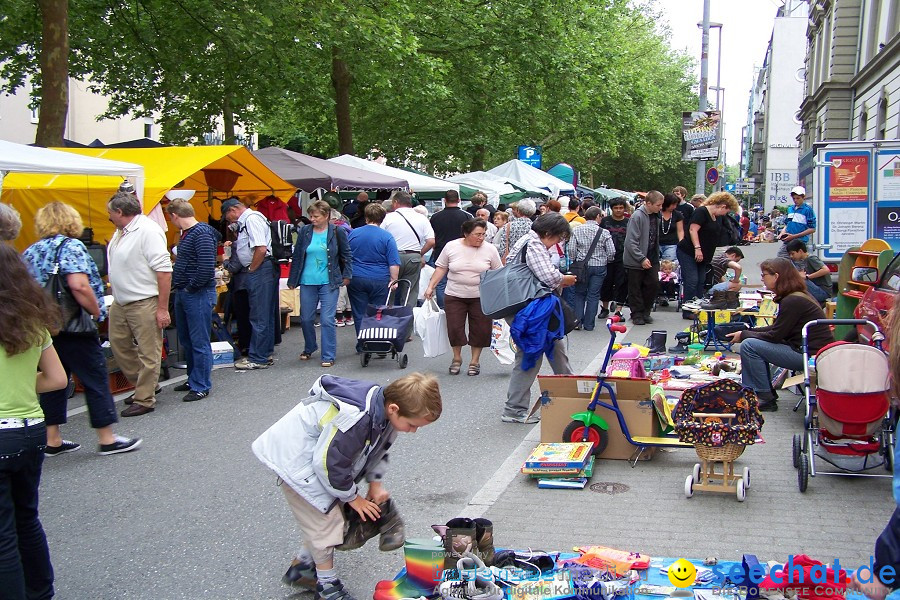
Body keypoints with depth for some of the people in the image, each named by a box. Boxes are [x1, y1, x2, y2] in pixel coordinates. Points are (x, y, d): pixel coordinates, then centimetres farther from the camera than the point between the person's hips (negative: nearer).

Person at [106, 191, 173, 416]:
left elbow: (164, 270, -22)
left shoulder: (148, 230, -17)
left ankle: (145, 400, 8)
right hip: (120, 303, 10)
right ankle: (143, 386, 33)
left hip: (144, 303, -10)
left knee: (148, 353, 0)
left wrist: (163, 308, -22)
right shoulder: (120, 231, 12)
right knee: (119, 346, 18)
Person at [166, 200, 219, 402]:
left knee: (199, 342, -1)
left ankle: (201, 386, 7)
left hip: (198, 295, -10)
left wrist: (191, 287, -16)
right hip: (183, 294, 10)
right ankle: (193, 379, 30)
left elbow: (207, 267, -24)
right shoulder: (186, 234, 13)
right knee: (186, 341, 18)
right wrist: (176, 284, 10)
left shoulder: (202, 234, -17)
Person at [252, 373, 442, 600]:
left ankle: (301, 565, 34)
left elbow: (378, 449, 11)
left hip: (320, 453, 9)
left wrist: (376, 484, 6)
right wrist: (352, 497, -12)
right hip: (294, 459, -9)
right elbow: (328, 463, -27)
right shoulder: (356, 420, -38)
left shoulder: (382, 406, -10)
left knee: (322, 516, 15)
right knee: (325, 519, -5)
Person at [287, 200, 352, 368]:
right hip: (307, 282, 3)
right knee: (306, 319, 11)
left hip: (329, 283, -3)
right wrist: (292, 280, 9)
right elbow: (297, 257, 8)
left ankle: (328, 356, 2)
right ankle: (309, 348, 34)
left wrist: (346, 275, 2)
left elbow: (346, 255, 7)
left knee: (327, 320, -6)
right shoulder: (304, 231, 2)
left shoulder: (337, 232, -3)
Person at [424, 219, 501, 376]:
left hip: (481, 297, 0)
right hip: (455, 296, 0)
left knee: (480, 329, 4)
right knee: (454, 328, 2)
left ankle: (475, 360, 21)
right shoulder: (451, 247, -3)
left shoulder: (490, 249, -3)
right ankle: (457, 358, 23)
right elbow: (441, 268, 5)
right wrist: (431, 286, 1)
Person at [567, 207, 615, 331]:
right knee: (593, 295, 6)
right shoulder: (604, 232, -5)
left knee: (580, 294, 14)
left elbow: (571, 250, -7)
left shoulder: (576, 230, -3)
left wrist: (574, 261, 9)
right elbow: (612, 252, -6)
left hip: (582, 266, 1)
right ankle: (589, 324, 8)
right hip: (599, 266, -1)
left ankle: (578, 321, 10)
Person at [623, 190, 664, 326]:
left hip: (651, 259, 6)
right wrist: (641, 259, -22)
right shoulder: (637, 216, -18)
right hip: (636, 260, -6)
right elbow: (631, 242, -21)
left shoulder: (655, 216, 5)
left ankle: (645, 312, 20)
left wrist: (656, 256, 13)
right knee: (635, 289, 4)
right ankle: (637, 314, 18)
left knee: (653, 284, 4)